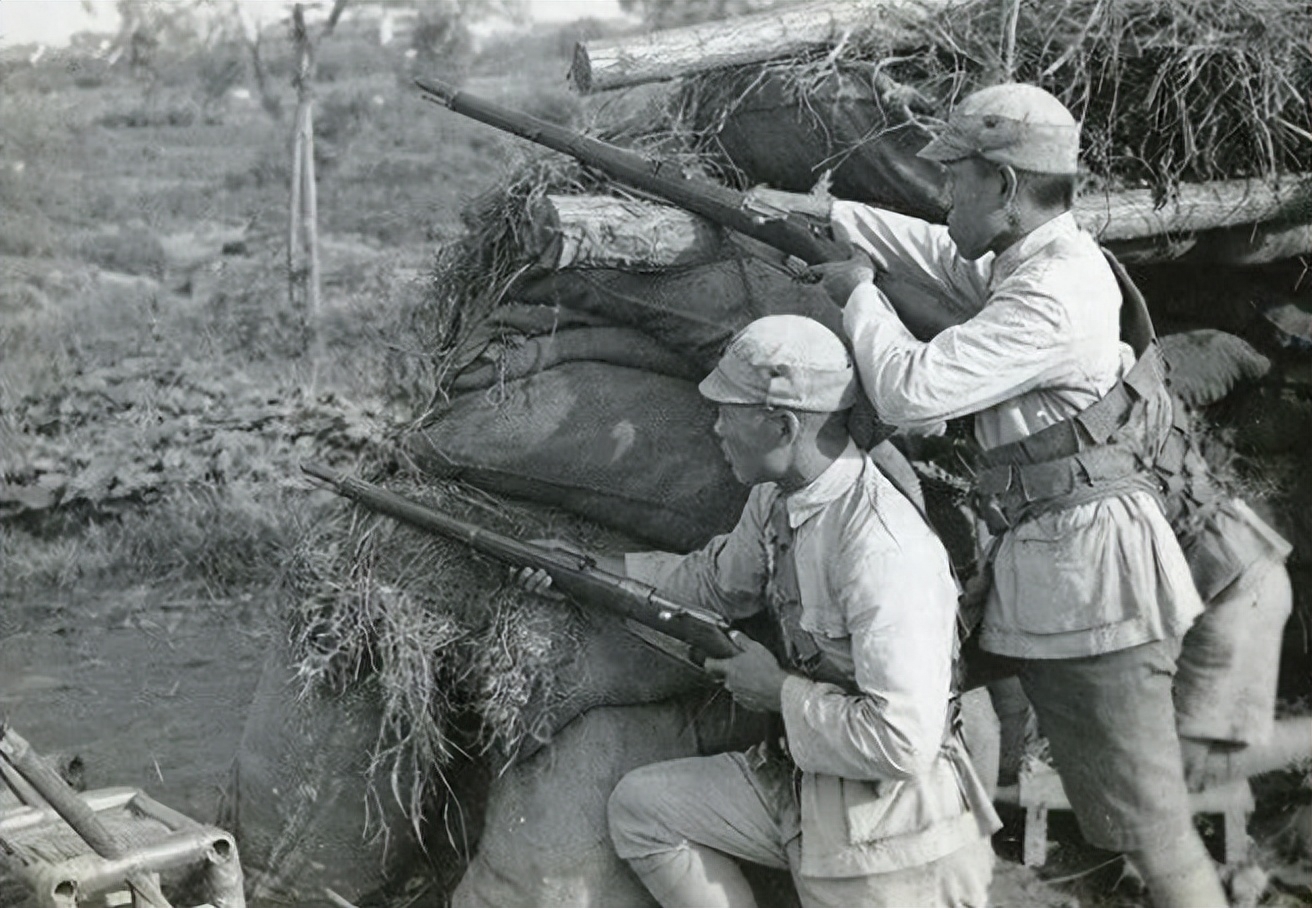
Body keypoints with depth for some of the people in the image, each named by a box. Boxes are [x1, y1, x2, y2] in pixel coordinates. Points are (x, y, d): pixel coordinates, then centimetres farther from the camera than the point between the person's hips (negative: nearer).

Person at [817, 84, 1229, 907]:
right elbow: (945, 255, 29)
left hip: (1092, 575, -10)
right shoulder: (1038, 261, 12)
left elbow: (912, 391, -23)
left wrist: (859, 292, -6)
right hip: (1044, 569, 10)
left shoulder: (1051, 299, -20)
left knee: (1150, 825, -6)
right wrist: (823, 215, 25)